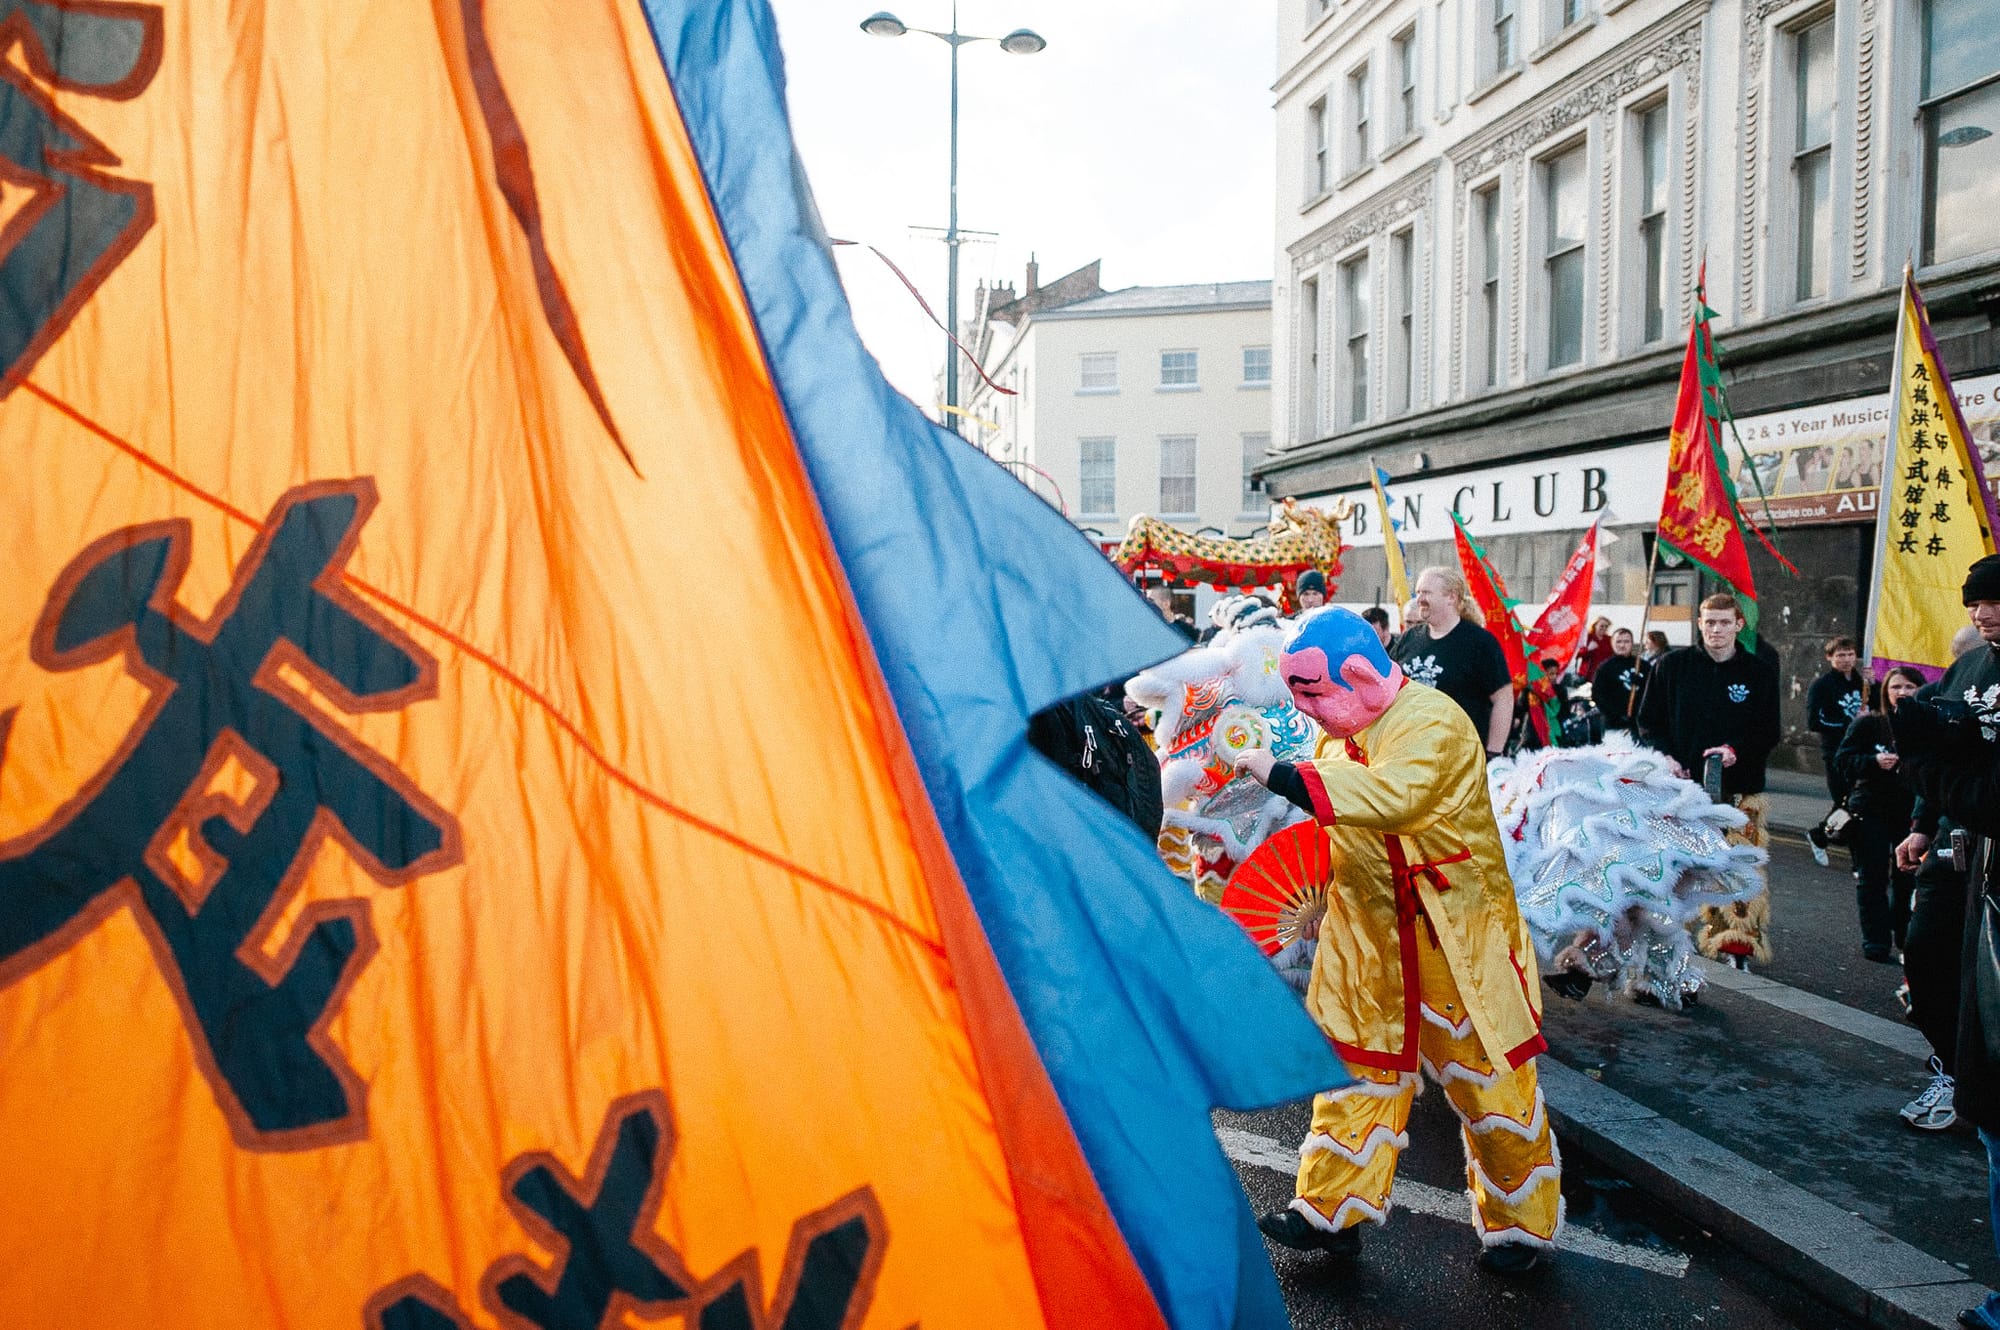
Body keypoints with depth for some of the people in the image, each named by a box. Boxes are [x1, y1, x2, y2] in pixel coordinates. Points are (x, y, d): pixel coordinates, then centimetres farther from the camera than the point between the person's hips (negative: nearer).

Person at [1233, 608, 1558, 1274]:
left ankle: (1522, 1222, 27)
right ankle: (1331, 1210, 24)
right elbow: (1326, 819, 17)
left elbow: (1392, 795, -39)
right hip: (1368, 935, 7)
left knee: (1486, 1076, 7)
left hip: (1457, 936, -6)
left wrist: (1282, 774, -37)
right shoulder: (1338, 734, 4)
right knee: (1355, 1065, 12)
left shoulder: (1432, 721, -20)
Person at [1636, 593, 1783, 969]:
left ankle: (1739, 942, 7)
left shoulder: (1760, 674, 6)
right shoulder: (1671, 665, 6)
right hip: (1682, 784, 0)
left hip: (1738, 790, 0)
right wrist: (1666, 757, -6)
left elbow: (1769, 734, 7)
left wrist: (1736, 751, -11)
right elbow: (1648, 720, 9)